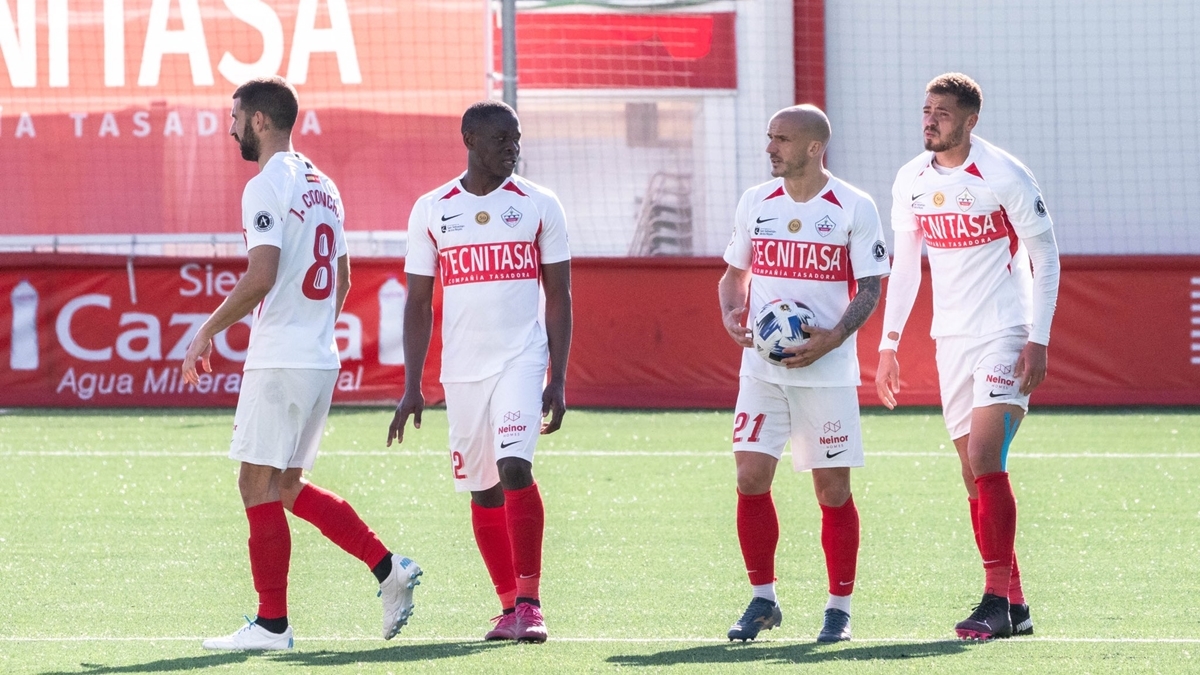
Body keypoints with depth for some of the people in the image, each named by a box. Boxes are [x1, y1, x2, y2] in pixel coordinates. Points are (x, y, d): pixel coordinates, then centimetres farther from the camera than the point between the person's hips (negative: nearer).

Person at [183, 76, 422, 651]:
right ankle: (389, 569, 8)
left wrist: (208, 331, -12)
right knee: (286, 486, 16)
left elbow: (260, 278, -22)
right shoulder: (323, 186, 16)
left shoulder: (267, 188, -12)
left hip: (279, 361, -9)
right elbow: (342, 281, 22)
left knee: (259, 485, -3)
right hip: (322, 358, 9)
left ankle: (271, 624, -1)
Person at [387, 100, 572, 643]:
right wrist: (412, 385, 3)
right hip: (462, 368, 3)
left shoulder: (539, 206, 3)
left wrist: (558, 380, -3)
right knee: (482, 491, 6)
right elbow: (418, 302, 9)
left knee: (515, 468, -19)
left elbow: (559, 298, 4)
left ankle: (530, 603, -14)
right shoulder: (431, 211, 5)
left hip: (522, 359, -2)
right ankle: (509, 605, 16)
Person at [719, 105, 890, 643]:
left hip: (826, 370, -3)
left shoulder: (854, 208, -4)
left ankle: (839, 608, 11)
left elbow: (869, 289, -4)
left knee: (833, 488, 1)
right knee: (750, 479, -5)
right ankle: (762, 599, 9)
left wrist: (833, 337, -20)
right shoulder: (755, 203, 8)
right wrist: (730, 315, -4)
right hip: (762, 369, 3)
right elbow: (735, 273, 18)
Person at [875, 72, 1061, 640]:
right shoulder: (911, 181, 6)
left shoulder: (1004, 176, -11)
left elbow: (1046, 257, -6)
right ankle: (1014, 604, 11)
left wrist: (1037, 340, -12)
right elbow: (904, 265, 16)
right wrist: (889, 344, 13)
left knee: (984, 458, -17)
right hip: (951, 339, 6)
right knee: (976, 475, 5)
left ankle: (996, 601, -15)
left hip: (1005, 336, -6)